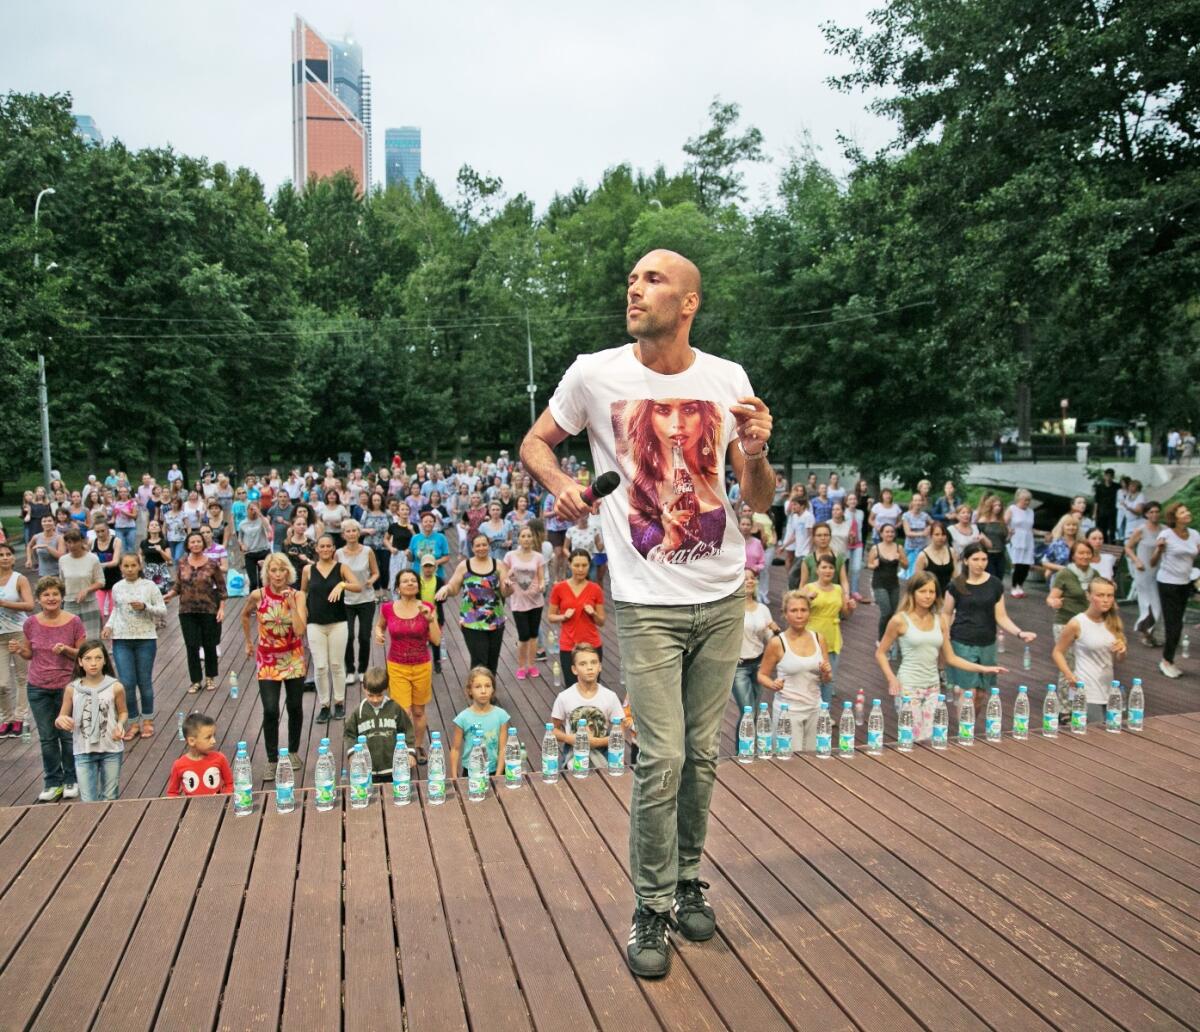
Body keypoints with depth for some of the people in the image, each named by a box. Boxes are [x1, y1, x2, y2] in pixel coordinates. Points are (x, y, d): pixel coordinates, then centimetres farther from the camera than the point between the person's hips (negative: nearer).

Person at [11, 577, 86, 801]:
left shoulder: (74, 623, -8)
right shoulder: (31, 624, -2)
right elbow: (29, 654, 9)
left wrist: (66, 649, -20)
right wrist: (18, 650, -12)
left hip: (66, 687, -2)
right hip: (38, 689, 2)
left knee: (68, 735, 6)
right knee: (47, 738, 9)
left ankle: (71, 781, 21)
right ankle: (53, 783, 21)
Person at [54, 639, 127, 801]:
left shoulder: (115, 687, -8)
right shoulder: (72, 689, -5)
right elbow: (60, 720, 5)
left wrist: (120, 725, -13)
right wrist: (60, 721, -18)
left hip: (111, 750, 0)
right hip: (83, 752, 1)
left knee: (110, 799, 12)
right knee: (88, 802, 2)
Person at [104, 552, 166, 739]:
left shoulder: (149, 586, -3)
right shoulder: (117, 588, 5)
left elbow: (163, 612, -1)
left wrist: (145, 607, -18)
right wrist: (109, 625, 3)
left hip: (145, 639, -2)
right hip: (121, 640, 2)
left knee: (145, 681, 7)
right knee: (126, 683, -2)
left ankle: (147, 720, 24)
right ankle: (133, 722, 14)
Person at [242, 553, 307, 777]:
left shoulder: (297, 596, -11)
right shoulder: (257, 595, -10)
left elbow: (300, 630, -22)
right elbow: (245, 616, 12)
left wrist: (292, 605, -25)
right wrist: (248, 642, 16)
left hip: (293, 659, 1)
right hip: (267, 660, -1)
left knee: (295, 708, 10)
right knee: (270, 711, -9)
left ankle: (293, 751, 32)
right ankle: (272, 761, 4)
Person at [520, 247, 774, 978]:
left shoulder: (728, 380, 0)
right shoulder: (596, 373, -6)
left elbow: (761, 502, 4)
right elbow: (535, 442, 9)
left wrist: (756, 453, -18)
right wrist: (561, 486, -12)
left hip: (723, 597, 3)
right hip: (649, 603, -3)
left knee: (703, 755, 13)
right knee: (662, 760, -4)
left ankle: (688, 881, 33)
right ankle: (652, 910, 15)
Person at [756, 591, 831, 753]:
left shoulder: (818, 639, 4)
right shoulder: (777, 643, -8)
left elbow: (827, 679, 12)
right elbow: (762, 675, -1)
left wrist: (826, 673, -9)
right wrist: (772, 685, -20)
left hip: (814, 709, 4)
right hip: (788, 710, -4)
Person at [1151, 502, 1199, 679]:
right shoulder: (1166, 534, -10)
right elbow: (1153, 563, -9)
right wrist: (1159, 548, -26)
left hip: (1184, 584, 5)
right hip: (1168, 583, -5)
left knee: (1175, 623, 9)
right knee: (1175, 624, -6)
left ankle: (1167, 660, 18)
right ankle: (1167, 661, 8)